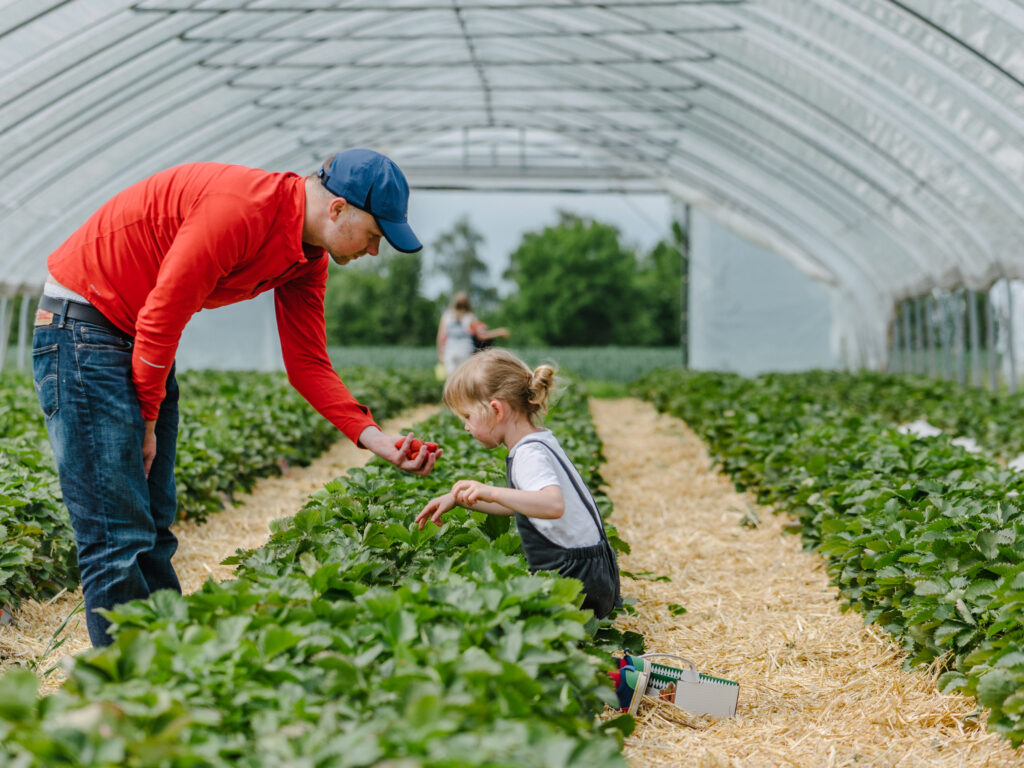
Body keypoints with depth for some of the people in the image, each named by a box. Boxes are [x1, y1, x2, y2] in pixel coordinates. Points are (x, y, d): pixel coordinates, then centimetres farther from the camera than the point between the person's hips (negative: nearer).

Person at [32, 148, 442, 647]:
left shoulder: (306, 260, 4)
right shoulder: (240, 209, -26)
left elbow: (308, 364, 5)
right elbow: (162, 314, -22)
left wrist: (374, 438, -7)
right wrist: (147, 418, -12)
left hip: (145, 339, 10)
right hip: (82, 325, -10)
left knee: (153, 527, 11)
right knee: (118, 538, -10)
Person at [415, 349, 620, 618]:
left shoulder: (529, 454, -18)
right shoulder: (542, 441, 13)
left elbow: (554, 504, -38)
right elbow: (517, 504, 26)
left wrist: (490, 492, -42)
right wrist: (458, 497, 22)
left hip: (577, 583, -10)